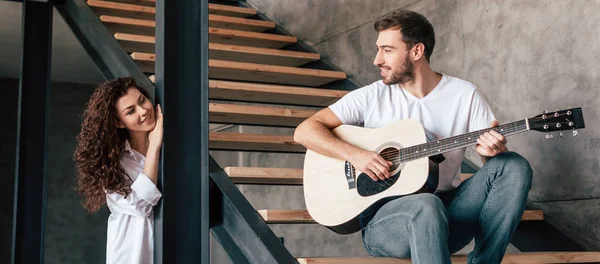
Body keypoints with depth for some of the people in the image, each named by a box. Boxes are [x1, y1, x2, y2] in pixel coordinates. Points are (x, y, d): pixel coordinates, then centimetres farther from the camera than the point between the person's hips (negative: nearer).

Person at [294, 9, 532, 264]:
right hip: (383, 217, -3)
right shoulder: (372, 97, 0)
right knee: (427, 205, -38)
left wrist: (493, 150, -22)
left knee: (515, 167, -18)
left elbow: (495, 144, 3)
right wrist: (354, 154, -19)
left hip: (448, 215, 3)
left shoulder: (465, 94, 3)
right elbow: (304, 131, -3)